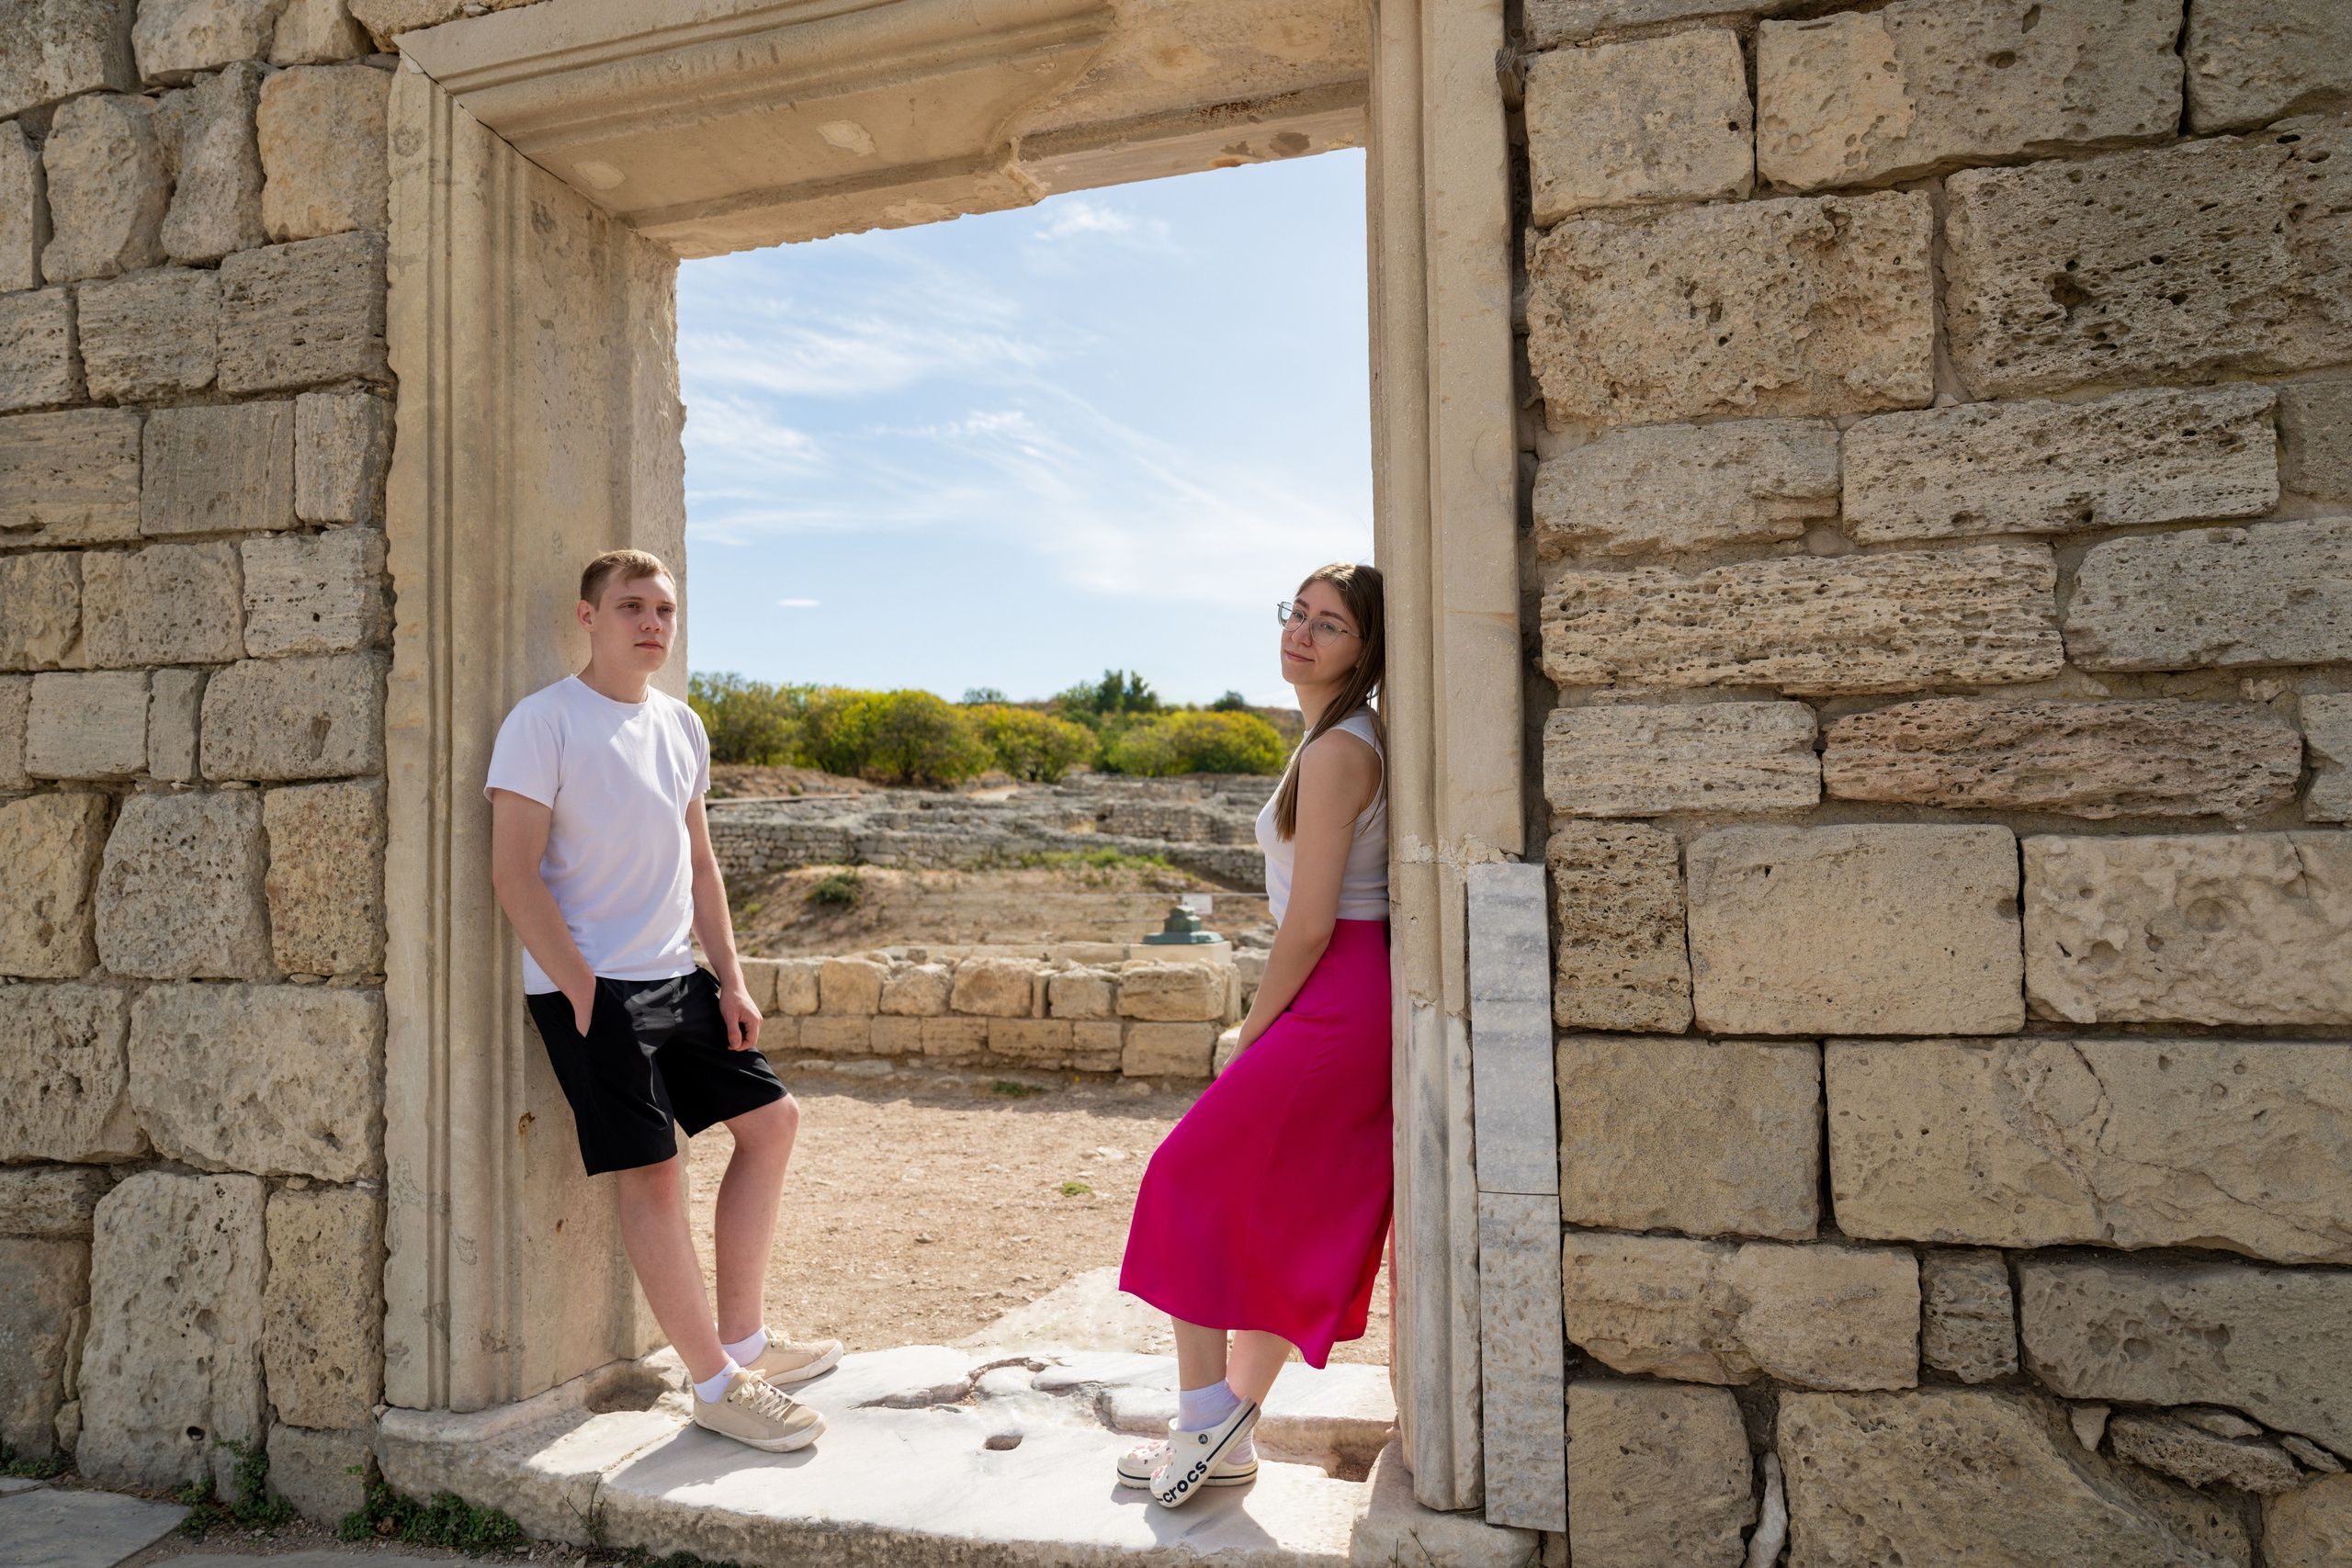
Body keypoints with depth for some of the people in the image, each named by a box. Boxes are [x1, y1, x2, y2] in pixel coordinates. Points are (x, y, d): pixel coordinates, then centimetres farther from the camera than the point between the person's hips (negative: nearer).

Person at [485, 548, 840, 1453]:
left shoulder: (680, 725, 12)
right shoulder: (543, 722, -10)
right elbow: (513, 871, -14)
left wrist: (731, 981, 10)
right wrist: (582, 994, -16)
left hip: (676, 977, 8)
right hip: (589, 986, -8)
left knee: (770, 1119, 10)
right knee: (651, 1172, -5)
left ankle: (743, 1340, 22)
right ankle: (716, 1385, 8)